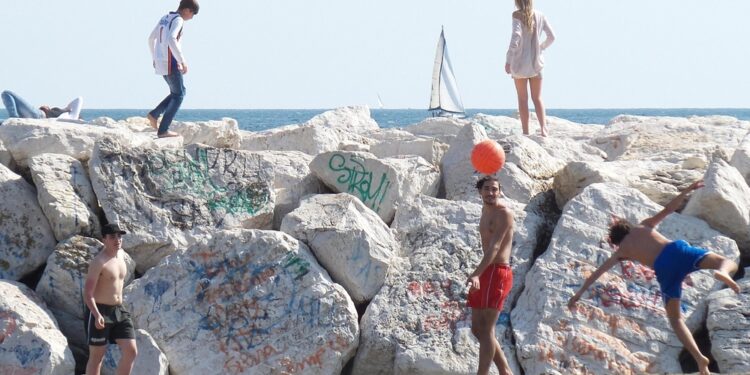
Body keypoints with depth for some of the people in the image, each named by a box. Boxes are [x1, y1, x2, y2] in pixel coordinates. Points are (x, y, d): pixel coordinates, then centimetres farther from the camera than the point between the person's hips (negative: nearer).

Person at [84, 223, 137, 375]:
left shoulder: (121, 255, 9)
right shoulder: (98, 262, -15)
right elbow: (87, 292, -20)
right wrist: (97, 315, -33)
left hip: (120, 311, 7)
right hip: (101, 312, -7)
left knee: (131, 351, -2)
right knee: (97, 356, 0)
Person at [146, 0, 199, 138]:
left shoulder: (165, 18, 16)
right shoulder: (178, 20, -13)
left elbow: (151, 39, 23)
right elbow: (171, 40, -29)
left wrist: (154, 58, 30)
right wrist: (183, 61, -26)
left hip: (160, 63, 9)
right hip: (170, 63, -9)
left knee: (178, 93, 19)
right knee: (179, 94, 0)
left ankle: (154, 114, 9)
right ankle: (163, 130, -4)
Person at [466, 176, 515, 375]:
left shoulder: (504, 213, -13)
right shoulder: (486, 210, 16)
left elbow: (494, 247, -24)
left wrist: (476, 274, -36)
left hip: (498, 272, -9)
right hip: (485, 273, 9)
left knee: (486, 329, -13)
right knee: (478, 329, 10)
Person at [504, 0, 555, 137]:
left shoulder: (518, 16, -11)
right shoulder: (540, 16, 3)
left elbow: (515, 38, -21)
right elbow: (551, 37, 8)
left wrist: (508, 60, -17)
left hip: (520, 62, -3)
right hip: (536, 62, 3)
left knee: (522, 99, 5)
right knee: (537, 98, 9)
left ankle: (526, 132, 1)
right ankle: (543, 128, -8)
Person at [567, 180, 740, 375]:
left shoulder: (621, 251, 27)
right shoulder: (644, 226, 31)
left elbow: (598, 272, 27)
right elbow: (668, 208, 24)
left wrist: (579, 293, 31)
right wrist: (688, 189, 30)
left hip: (663, 269, -1)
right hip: (676, 249, 1)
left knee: (675, 318, 14)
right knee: (729, 264, -3)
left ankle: (700, 358, -3)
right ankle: (721, 272, -42)